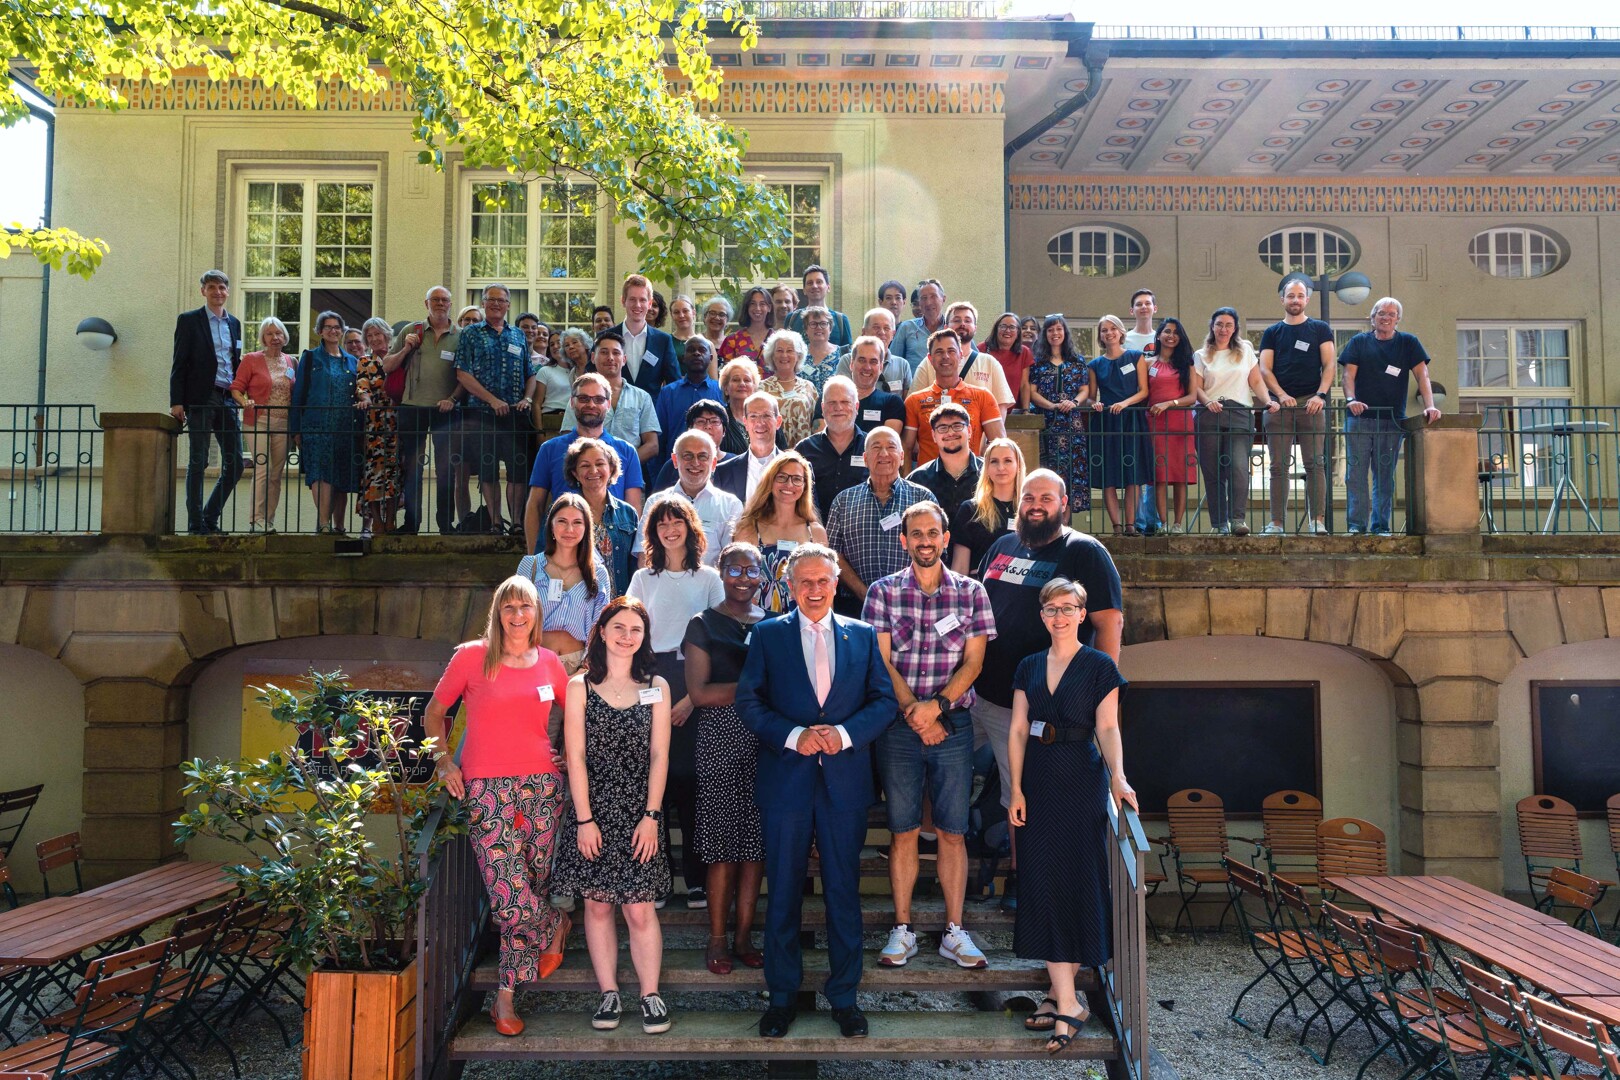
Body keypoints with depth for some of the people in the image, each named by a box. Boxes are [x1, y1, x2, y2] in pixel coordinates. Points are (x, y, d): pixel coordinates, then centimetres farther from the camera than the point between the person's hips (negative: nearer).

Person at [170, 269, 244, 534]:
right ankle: (196, 523, 6)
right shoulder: (189, 320, 2)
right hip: (200, 400, -5)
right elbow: (179, 364, -2)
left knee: (235, 463, 1)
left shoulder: (234, 323, 16)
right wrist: (176, 401, -9)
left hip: (227, 400, 5)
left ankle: (209, 518, 14)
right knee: (198, 462, 0)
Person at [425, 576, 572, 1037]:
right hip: (487, 790, -3)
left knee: (528, 891, 6)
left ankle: (506, 996, 25)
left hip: (542, 786, 3)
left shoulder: (549, 662, 9)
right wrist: (443, 760, 0)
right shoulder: (472, 656, 1)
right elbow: (434, 713, 11)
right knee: (513, 901, -12)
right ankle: (555, 925, 21)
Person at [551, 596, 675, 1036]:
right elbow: (576, 757, -2)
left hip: (639, 814, 0)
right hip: (594, 811, 0)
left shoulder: (656, 687, 5)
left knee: (640, 909, -1)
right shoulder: (579, 686, 1)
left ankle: (650, 995, 8)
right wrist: (585, 819, -8)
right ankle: (609, 993, 16)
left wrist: (651, 816, -5)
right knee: (597, 904, 6)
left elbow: (659, 756, 2)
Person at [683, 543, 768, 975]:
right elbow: (699, 692, -6)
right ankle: (718, 938, 12)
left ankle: (744, 935, 16)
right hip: (720, 739, -3)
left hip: (765, 740, 3)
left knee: (757, 840, 5)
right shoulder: (704, 624, 3)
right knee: (723, 841, -1)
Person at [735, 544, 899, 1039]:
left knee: (844, 891, 8)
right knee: (783, 891, 7)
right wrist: (794, 736, -14)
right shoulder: (767, 635, 4)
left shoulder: (862, 635, 8)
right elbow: (748, 702, -1)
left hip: (845, 780, 1)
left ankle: (844, 994, 23)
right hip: (786, 778, -1)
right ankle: (782, 995, 22)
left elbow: (884, 699, 4)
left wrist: (844, 733, -12)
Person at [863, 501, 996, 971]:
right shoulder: (883, 592, 2)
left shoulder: (971, 592, 4)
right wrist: (915, 713, -11)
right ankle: (902, 931, 16)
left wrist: (935, 705, -14)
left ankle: (954, 932, 15)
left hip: (954, 725, 1)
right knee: (903, 831, 5)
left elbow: (973, 661, -1)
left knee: (953, 831, 5)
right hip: (899, 726, 0)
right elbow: (881, 662, -2)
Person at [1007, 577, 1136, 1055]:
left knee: (1077, 880, -1)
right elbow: (1017, 731, 7)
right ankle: (1067, 1001, 7)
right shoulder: (1029, 668, 10)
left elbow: (1107, 729, -8)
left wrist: (1117, 775, -23)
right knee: (1043, 884, 1)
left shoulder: (1100, 666, -1)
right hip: (1039, 782, 4)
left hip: (1081, 782, -4)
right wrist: (1017, 790, 0)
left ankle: (1061, 991, 7)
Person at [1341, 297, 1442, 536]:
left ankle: (1381, 526, 4)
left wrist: (1430, 406, -14)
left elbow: (1422, 376, 1)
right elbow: (1349, 374, 1)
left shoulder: (1408, 343, 10)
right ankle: (1356, 524, -4)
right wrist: (1350, 399, -19)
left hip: (1392, 420, 0)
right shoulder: (1359, 342, 10)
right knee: (1356, 472, -6)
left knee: (1385, 476, 2)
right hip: (1360, 418, 0)